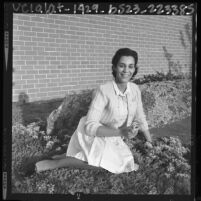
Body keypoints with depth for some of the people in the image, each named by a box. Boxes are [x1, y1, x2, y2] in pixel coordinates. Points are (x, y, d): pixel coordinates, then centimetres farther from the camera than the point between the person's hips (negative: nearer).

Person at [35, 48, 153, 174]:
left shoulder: (135, 90, -6)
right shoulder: (104, 91, -25)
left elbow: (141, 119, 9)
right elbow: (90, 126, -29)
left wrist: (149, 141, 5)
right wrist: (120, 132, -36)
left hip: (112, 139, 8)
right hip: (92, 135, -8)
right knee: (113, 163, -30)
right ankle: (55, 163, -17)